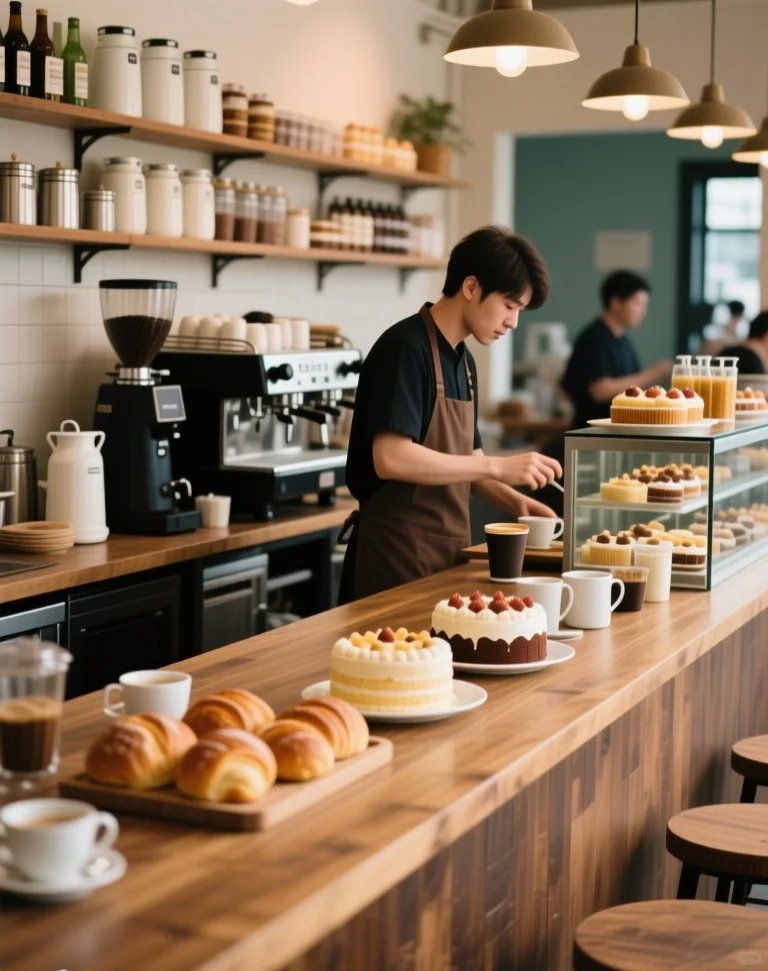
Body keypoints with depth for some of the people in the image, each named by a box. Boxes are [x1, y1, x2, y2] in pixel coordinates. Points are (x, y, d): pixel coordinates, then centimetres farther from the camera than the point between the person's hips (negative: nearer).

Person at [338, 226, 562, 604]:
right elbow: (391, 458, -25)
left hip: (448, 548, 8)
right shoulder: (405, 348, -14)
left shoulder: (463, 361, 12)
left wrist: (513, 500, 1)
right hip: (398, 552, -8)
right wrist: (497, 466, -21)